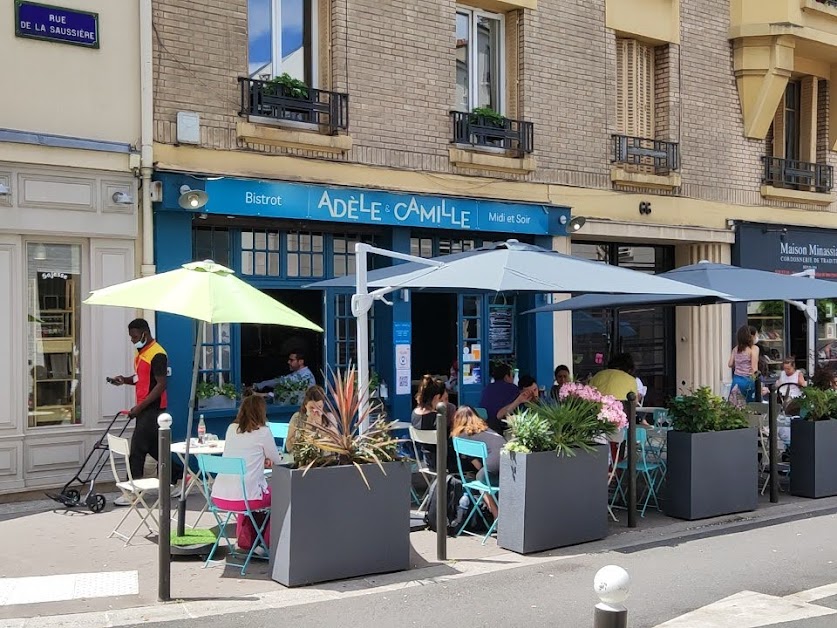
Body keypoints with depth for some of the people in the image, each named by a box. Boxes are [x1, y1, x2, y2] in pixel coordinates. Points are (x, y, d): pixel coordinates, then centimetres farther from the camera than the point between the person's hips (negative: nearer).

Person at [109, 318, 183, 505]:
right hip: (144, 409, 9)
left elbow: (161, 385, -20)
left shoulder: (157, 354, -16)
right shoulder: (141, 353, 13)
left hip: (153, 409, -9)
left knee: (137, 449, -6)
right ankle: (180, 474, 26)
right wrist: (125, 380, 4)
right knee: (154, 448, 15)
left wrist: (140, 407, -22)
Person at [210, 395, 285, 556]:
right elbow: (277, 461, 8)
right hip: (242, 498, -6)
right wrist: (269, 459, 29)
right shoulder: (263, 432, -5)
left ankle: (245, 541, 40)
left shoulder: (231, 429, 10)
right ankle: (267, 544, 27)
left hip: (218, 497, 6)